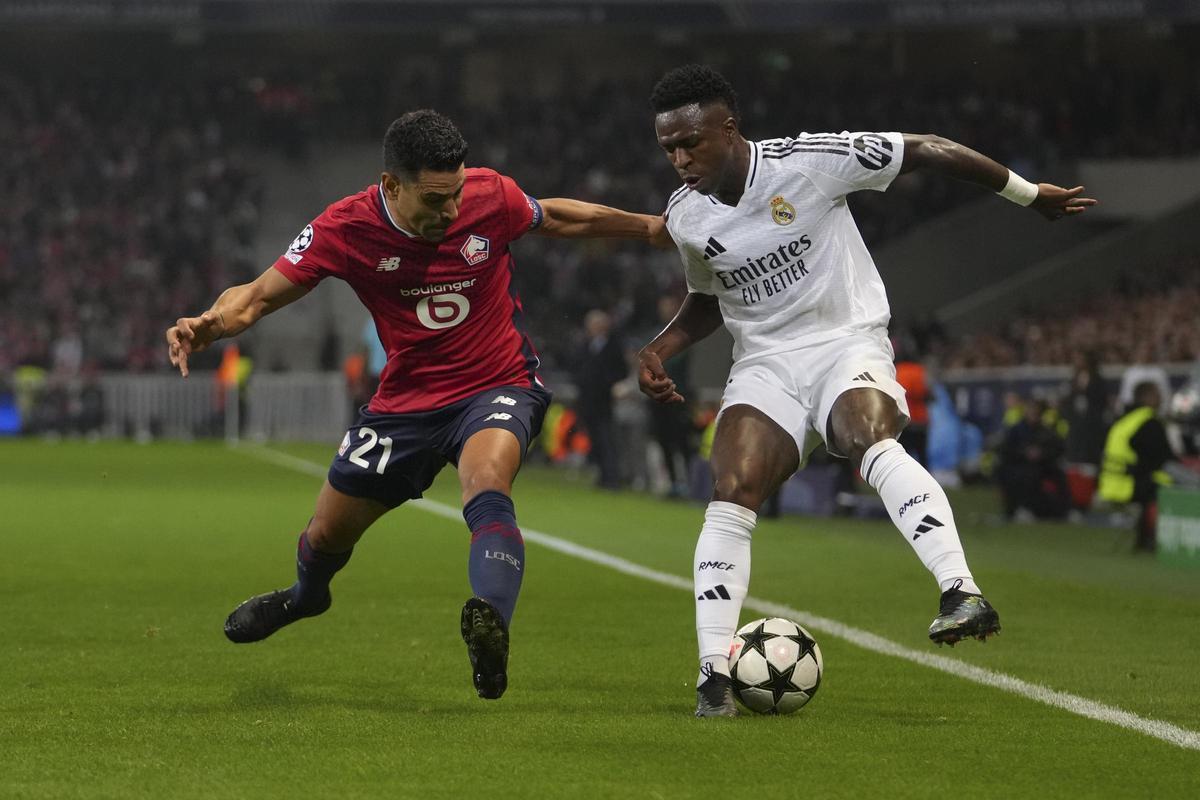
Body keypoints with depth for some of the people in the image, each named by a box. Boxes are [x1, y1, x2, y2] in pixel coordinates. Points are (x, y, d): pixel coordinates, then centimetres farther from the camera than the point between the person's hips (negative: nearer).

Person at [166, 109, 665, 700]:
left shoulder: (491, 197, -16)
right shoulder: (346, 230, -18)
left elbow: (556, 219, 7)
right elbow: (259, 296, -12)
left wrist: (651, 227, 11)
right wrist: (207, 325, -34)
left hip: (499, 386, -2)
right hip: (407, 400, 2)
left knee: (487, 482, -36)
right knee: (328, 533, 16)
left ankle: (491, 632, -55)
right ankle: (306, 595, 53)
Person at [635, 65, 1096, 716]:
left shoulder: (806, 161, -15)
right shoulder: (684, 217, 3)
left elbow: (924, 152, -6)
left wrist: (1030, 195, 1)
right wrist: (659, 350, 4)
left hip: (847, 344, -4)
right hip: (763, 365, 4)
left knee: (871, 443, -35)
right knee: (731, 497, -18)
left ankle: (961, 593, -46)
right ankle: (714, 675, -18)